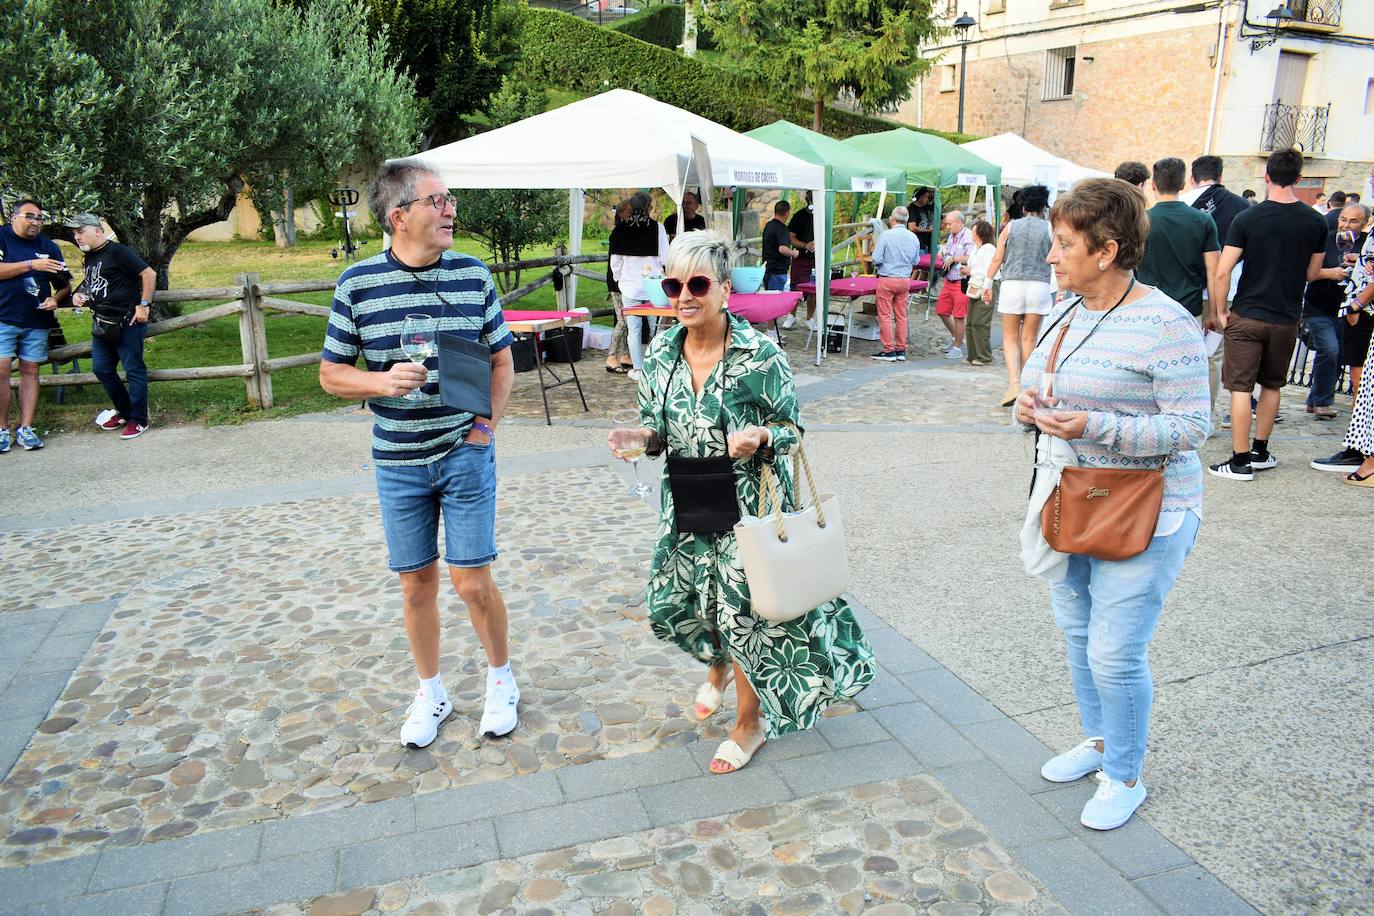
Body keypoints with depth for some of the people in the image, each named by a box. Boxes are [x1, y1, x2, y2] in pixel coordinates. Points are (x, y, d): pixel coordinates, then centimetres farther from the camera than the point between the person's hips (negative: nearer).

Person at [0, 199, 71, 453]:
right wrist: (31, 264, -17)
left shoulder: (49, 247, 11)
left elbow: (65, 285, 15)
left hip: (37, 321, 3)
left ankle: (25, 429, 8)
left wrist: (56, 299, -5)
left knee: (30, 371, 4)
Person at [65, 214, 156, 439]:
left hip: (128, 321, -9)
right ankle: (124, 411, 24)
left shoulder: (118, 252, -10)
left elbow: (149, 273, -14)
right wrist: (78, 296, 9)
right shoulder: (88, 258, 16)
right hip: (103, 322, 9)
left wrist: (144, 305, -17)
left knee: (134, 370, -2)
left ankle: (138, 420, 4)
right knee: (101, 368, 10)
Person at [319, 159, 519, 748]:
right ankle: (431, 693, 31)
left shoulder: (473, 274, -2)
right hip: (398, 462, 1)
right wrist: (384, 381, -18)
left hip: (466, 453, 0)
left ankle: (501, 679, 26)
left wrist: (486, 423, -5)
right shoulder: (358, 283, -5)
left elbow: (502, 359, 7)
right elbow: (331, 373, 1)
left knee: (472, 580, 0)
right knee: (417, 583, 10)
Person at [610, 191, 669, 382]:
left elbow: (615, 259, 4)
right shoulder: (657, 227, -5)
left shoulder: (621, 229, -1)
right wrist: (662, 274, 14)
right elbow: (665, 257, -3)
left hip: (630, 285, 1)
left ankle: (638, 369, 9)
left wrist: (619, 280, 18)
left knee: (634, 329, 6)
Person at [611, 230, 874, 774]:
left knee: (742, 611, 3)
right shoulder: (660, 355, -2)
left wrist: (760, 438, -31)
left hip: (747, 506, -5)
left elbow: (791, 429, -9)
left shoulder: (760, 355, -17)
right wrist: (641, 437, -14)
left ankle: (752, 719, 32)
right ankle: (719, 664, 50)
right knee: (668, 605, 14)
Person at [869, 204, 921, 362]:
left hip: (887, 279, -5)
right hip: (905, 280, 5)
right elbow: (916, 261, 11)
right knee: (901, 315, 12)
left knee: (885, 316, 2)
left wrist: (877, 266, 7)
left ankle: (889, 351, 3)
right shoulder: (914, 237, 3)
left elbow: (876, 259, -14)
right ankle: (901, 350, 15)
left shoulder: (886, 235, -13)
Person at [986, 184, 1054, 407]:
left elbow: (997, 259, 3)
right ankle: (1025, 386, 14)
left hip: (1011, 284, 0)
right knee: (1029, 339, 8)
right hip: (1039, 286, 0)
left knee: (1010, 338, 4)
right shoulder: (1048, 229, 6)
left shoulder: (1011, 226, 7)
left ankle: (1014, 382, -14)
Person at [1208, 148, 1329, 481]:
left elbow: (1223, 272, -13)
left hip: (1247, 315, -3)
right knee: (1272, 385, 18)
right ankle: (1260, 452, 27)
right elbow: (1312, 274, 9)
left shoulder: (1247, 219, -10)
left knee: (1241, 387, 0)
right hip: (1287, 317, 3)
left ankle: (1241, 461, 0)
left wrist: (1220, 310, -2)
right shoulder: (1316, 222, -1)